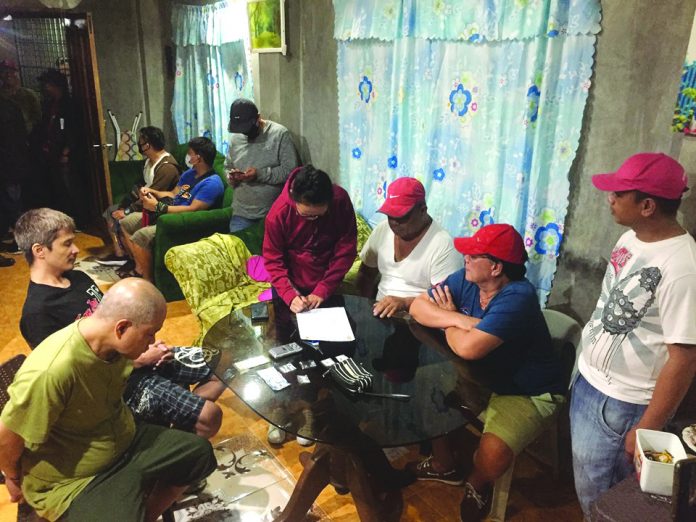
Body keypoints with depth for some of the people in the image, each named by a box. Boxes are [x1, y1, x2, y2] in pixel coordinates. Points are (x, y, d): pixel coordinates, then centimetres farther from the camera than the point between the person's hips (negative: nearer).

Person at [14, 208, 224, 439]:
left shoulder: (78, 278, 7)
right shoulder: (38, 312, -19)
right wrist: (141, 360, -17)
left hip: (141, 354, 8)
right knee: (209, 416, -15)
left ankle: (180, 415, 15)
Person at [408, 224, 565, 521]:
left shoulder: (517, 298, -32)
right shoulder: (465, 279, -9)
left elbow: (468, 348, -39)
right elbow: (418, 307, -8)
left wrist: (448, 321, -17)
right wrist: (459, 319, -25)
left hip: (528, 394, -7)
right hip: (482, 377, 8)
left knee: (492, 451, -28)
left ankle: (477, 486, 12)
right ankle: (444, 466, 25)